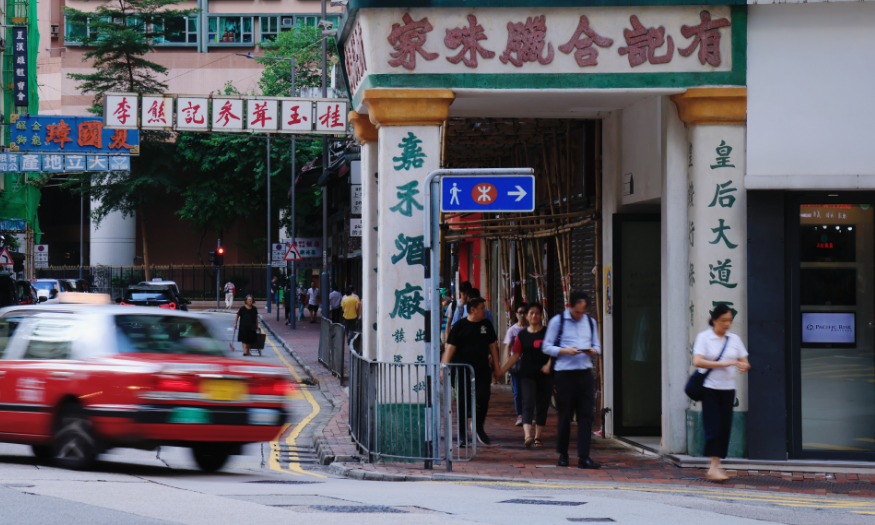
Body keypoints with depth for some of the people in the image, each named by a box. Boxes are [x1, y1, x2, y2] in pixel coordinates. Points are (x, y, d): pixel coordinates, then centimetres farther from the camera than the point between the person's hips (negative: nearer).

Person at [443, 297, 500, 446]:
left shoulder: (486, 325, 10)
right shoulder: (460, 326, -2)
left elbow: (492, 346, 18)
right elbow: (450, 347, -4)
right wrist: (445, 367, -12)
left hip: (482, 369, 3)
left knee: (483, 397, -10)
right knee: (464, 402, 1)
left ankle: (479, 428, 13)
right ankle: (462, 435, 11)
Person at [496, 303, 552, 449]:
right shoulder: (522, 335, 7)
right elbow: (515, 356, 9)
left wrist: (549, 365, -19)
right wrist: (502, 370, 3)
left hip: (544, 375, 0)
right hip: (526, 375, 0)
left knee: (542, 407, 6)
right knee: (528, 404, -15)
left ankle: (537, 437, 18)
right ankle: (528, 436, -29)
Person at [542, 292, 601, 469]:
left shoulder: (591, 322, 14)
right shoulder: (557, 321, 2)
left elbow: (597, 346, 19)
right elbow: (547, 347, 0)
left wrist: (593, 351, -5)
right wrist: (566, 351, -15)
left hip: (585, 373, 3)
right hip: (564, 373, -3)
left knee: (586, 415, -5)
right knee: (565, 416, 3)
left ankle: (583, 457, -6)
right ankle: (563, 455, 16)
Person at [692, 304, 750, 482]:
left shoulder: (734, 339, 11)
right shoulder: (703, 337, -3)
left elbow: (745, 362, 11)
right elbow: (697, 361, -14)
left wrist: (744, 366, -14)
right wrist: (722, 363, -22)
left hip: (728, 389, 4)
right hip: (710, 388, -4)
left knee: (725, 427, 3)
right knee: (713, 426, -11)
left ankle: (716, 466, 13)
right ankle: (713, 467, -12)